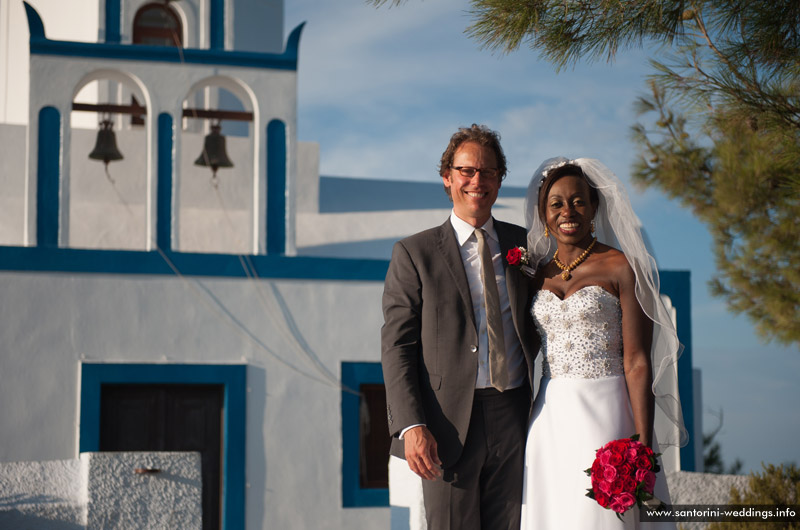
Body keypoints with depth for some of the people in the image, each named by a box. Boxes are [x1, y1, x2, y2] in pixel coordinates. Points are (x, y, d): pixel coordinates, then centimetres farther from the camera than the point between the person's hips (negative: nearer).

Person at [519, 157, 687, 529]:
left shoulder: (622, 268, -2)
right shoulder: (537, 274, 13)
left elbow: (638, 362, -8)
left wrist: (642, 446, -15)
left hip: (605, 415, -4)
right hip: (548, 420, 5)